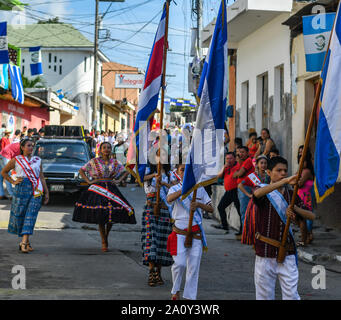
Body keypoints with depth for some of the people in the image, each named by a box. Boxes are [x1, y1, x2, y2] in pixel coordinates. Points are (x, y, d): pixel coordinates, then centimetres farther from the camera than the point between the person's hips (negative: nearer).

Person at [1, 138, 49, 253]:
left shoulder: (37, 160, 14)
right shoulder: (16, 160, 8)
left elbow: (42, 178, 17)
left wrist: (46, 193, 14)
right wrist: (13, 182, 6)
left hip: (36, 191, 1)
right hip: (21, 189, -1)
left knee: (30, 216, -10)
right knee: (19, 214, 0)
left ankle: (24, 242, -15)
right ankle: (26, 242, 14)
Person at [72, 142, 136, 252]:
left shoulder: (115, 162, 9)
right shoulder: (94, 161, 3)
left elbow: (125, 172, 22)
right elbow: (81, 170, 9)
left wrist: (119, 180, 8)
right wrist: (88, 181, 0)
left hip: (111, 189, 2)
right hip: (98, 190, -2)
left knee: (112, 214, -4)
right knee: (100, 215, -7)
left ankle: (106, 236, 21)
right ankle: (104, 242, 3)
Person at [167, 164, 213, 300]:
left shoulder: (199, 189, 8)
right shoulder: (175, 189, 1)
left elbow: (210, 208, 7)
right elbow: (169, 199, -23)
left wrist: (199, 204, -14)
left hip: (196, 231, 2)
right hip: (180, 231, -2)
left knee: (193, 266, 2)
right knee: (180, 263, -13)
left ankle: (190, 296, 12)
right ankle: (175, 290, 12)